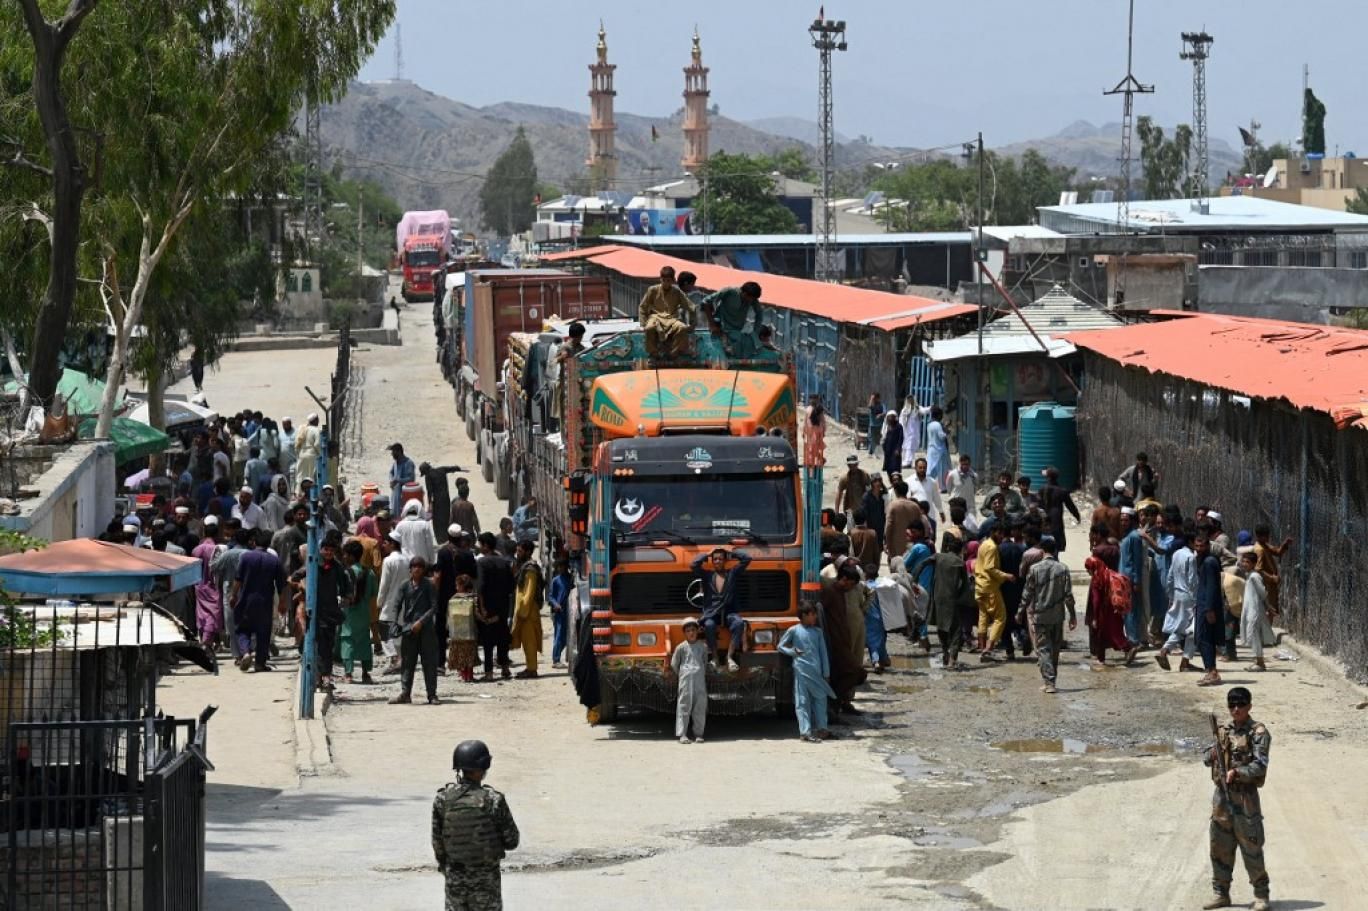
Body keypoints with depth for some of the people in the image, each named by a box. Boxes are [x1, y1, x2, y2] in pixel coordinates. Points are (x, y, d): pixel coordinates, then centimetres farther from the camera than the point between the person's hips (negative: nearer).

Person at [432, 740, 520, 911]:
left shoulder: (443, 799, -9)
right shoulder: (493, 800, -18)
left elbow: (437, 841, 0)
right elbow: (511, 841, -10)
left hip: (455, 878, 3)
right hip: (485, 878, -3)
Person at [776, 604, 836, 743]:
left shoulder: (817, 632, 11)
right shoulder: (793, 631, 0)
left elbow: (823, 652, 12)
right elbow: (780, 646, 7)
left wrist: (826, 673, 8)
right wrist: (793, 652, -9)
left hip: (816, 671, 5)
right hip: (801, 670, -5)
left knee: (820, 698, 7)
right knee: (803, 701, -5)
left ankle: (821, 729, 16)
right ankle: (805, 732, -8)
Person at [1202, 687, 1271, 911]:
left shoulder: (1258, 733, -5)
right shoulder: (1223, 731, 12)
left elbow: (1260, 765, -15)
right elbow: (1207, 759, 16)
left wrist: (1238, 772, -29)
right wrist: (1213, 753, -7)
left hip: (1245, 795, -6)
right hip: (1221, 794, 6)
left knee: (1251, 847, -6)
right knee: (1220, 846, 9)